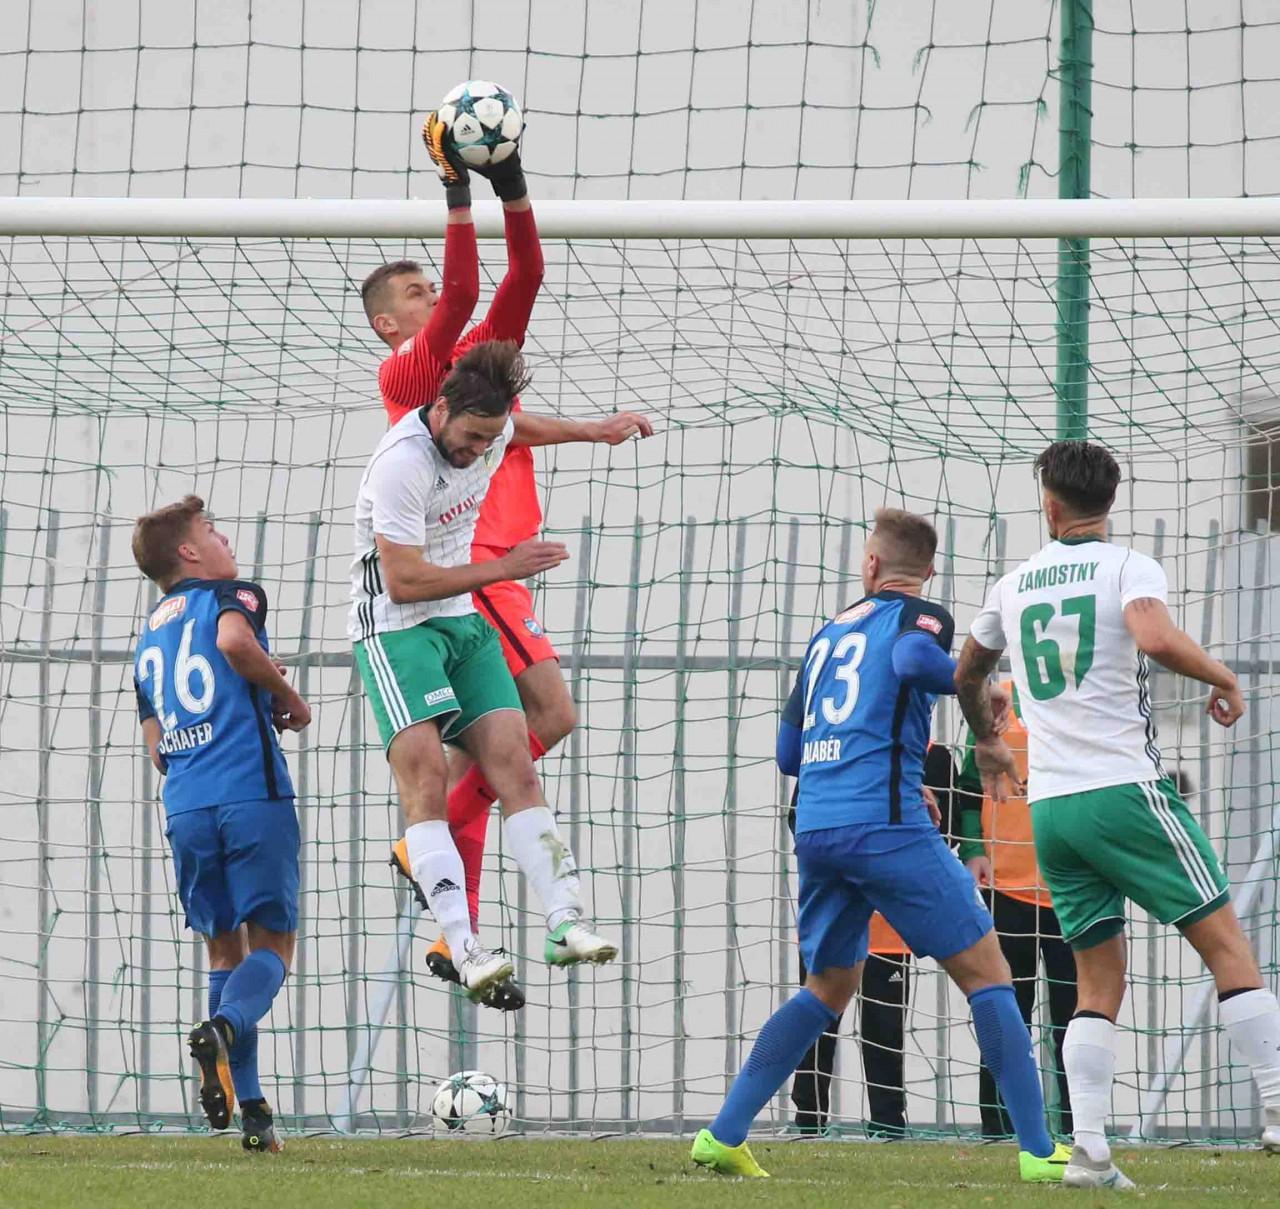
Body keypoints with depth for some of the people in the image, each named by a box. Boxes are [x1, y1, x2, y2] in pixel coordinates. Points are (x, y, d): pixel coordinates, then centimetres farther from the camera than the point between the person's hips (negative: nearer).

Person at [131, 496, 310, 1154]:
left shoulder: (147, 636, 25)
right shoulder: (230, 595, 6)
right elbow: (234, 641, -19)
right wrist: (287, 697, -3)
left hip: (184, 805, 5)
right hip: (253, 793, -5)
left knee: (224, 948, 14)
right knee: (271, 942, 2)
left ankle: (249, 1106, 5)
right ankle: (223, 1028, -30)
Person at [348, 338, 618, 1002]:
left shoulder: (493, 428, 0)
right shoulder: (403, 462, -24)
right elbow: (404, 580, -24)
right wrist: (502, 568, -20)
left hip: (463, 621, 7)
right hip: (395, 624, -7)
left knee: (514, 764, -8)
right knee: (426, 775, -21)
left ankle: (564, 922, -15)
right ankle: (463, 947, -30)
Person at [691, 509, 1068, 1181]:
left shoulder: (829, 633, 22)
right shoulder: (919, 617, 3)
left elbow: (788, 749, 25)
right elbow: (913, 659, -22)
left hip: (814, 829, 7)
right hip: (885, 823, -6)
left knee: (828, 988, 21)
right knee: (985, 972, -1)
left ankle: (723, 1134, 15)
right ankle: (1039, 1151, -7)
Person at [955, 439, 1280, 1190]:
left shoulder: (1014, 587, 14)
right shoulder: (1128, 568, -3)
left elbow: (968, 675, 31)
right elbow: (1157, 639, -24)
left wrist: (988, 743, 50)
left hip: (1050, 807, 5)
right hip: (1125, 788, -5)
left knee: (1100, 981, 8)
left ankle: (1089, 1149, -5)